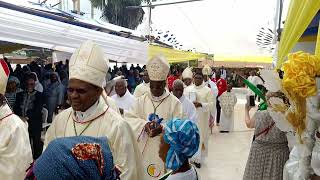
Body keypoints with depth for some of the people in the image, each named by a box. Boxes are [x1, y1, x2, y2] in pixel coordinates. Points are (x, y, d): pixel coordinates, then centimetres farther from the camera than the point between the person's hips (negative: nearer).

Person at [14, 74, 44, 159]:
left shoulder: (39, 95, 2)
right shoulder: (20, 94, 15)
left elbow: (38, 110, -8)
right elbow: (15, 108, 7)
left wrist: (27, 117, -21)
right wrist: (20, 117, -12)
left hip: (34, 124, -3)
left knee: (36, 144, 2)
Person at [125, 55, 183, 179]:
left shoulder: (174, 102, -4)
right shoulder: (142, 100, 3)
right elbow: (129, 118, -5)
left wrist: (163, 128, -25)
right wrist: (144, 124, -21)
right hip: (145, 149, 2)